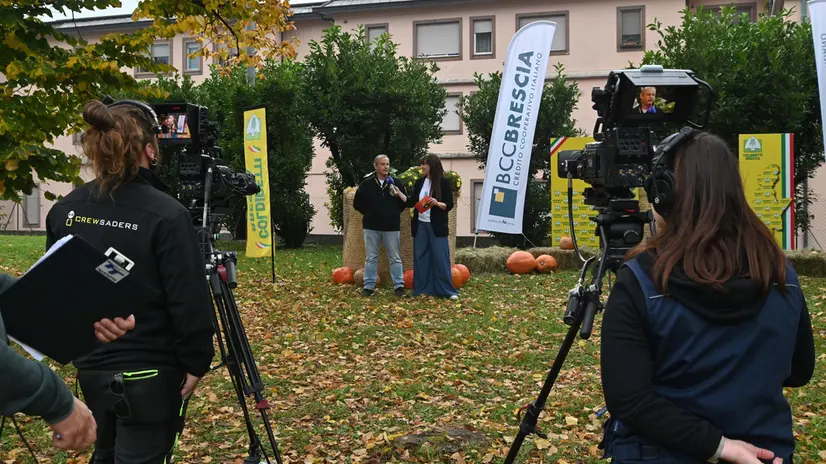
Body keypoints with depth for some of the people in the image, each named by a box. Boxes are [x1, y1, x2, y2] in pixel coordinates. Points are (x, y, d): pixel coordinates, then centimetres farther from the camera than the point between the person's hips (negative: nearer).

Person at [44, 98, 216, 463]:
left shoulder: (64, 210, 0)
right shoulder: (166, 215, -19)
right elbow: (188, 301, -20)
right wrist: (197, 362, -8)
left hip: (90, 367, 7)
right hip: (149, 373, -6)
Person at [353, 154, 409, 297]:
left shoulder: (397, 183, 2)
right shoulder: (367, 184, 1)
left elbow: (407, 201, 8)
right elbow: (357, 203, 8)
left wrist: (395, 213, -4)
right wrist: (370, 214, 6)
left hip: (392, 227, 0)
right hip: (371, 227, 0)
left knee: (395, 258, 4)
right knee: (371, 258, 6)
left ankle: (399, 286, 11)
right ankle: (369, 286, 12)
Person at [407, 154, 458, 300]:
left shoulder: (444, 182, -5)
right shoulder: (420, 182, 9)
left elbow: (449, 205, -6)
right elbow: (412, 202, 11)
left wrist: (437, 203, -23)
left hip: (436, 226, -5)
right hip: (420, 225, 5)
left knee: (440, 258, -3)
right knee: (421, 258, 6)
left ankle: (448, 291, 4)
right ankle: (422, 289, 13)